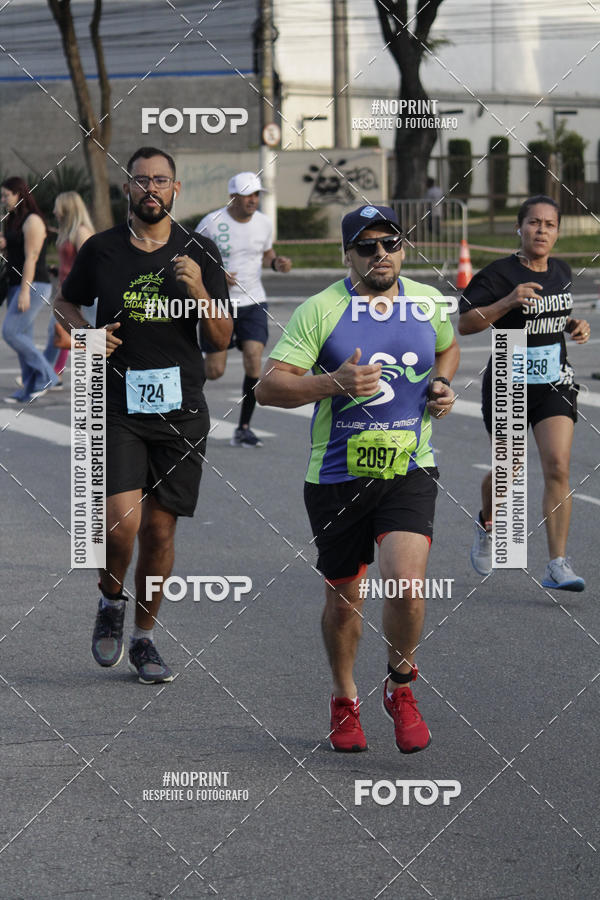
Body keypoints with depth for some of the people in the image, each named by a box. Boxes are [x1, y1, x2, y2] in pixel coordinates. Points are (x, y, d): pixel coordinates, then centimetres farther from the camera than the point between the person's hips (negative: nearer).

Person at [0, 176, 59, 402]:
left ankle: (45, 375, -9)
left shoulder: (33, 221, -14)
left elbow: (31, 258, -19)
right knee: (22, 338, 6)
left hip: (34, 286, -10)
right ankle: (29, 389, 7)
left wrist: (25, 291, -23)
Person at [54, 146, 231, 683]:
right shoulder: (101, 250, 2)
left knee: (160, 527, 4)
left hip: (181, 409, 1)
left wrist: (199, 290, -16)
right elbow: (65, 302, 19)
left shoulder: (200, 254, 3)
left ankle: (144, 638, 21)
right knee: (122, 521, -17)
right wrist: (86, 333, -2)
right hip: (118, 406, -1)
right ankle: (111, 600, 14)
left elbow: (222, 338, 1)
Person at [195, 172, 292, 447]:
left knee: (254, 360, -14)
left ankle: (243, 429, -3)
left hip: (253, 303, 3)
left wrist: (276, 262, -2)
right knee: (214, 371, -5)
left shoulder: (263, 223, 2)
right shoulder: (212, 223, -10)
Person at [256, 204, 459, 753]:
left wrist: (442, 384, 7)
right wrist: (335, 383, -25)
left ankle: (401, 688, 8)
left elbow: (447, 348, 29)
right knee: (344, 600, 9)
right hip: (338, 475, -1)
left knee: (406, 583, -19)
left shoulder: (430, 302, 6)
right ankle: (345, 701, 34)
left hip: (409, 469, 1)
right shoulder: (320, 310, -6)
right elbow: (268, 387, -11)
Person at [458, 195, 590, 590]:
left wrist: (575, 326, 4)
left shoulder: (561, 271, 7)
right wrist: (508, 301, -25)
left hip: (555, 383, 3)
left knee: (558, 468, -12)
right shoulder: (499, 273, -11)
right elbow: (465, 323, -14)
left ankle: (558, 564, -11)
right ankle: (487, 524, 44)